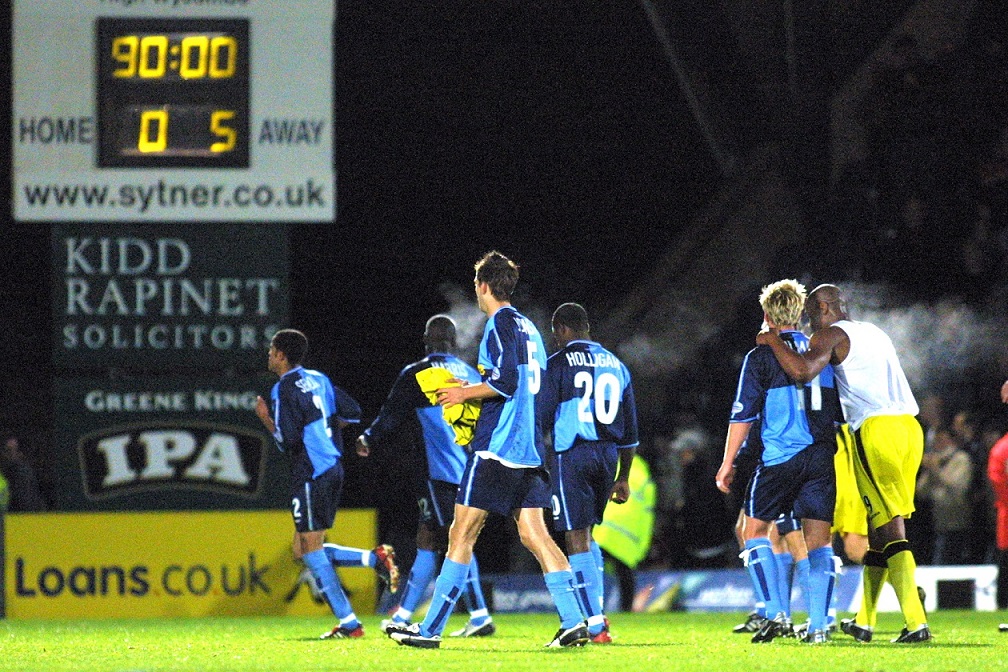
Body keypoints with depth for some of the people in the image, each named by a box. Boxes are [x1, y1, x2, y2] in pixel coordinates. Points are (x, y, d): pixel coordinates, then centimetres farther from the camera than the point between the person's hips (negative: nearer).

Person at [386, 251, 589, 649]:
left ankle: (430, 629, -2)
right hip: (530, 449, 8)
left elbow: (506, 382, -18)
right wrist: (477, 392, 24)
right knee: (533, 533, 4)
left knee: (461, 535, -4)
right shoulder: (528, 328, 18)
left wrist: (466, 393, -7)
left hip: (495, 448, -8)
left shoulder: (500, 323, -8)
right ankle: (573, 623, -8)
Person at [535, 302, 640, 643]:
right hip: (608, 456, 6)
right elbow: (629, 429, 18)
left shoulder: (558, 363, -3)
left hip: (571, 456, -6)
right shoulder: (615, 365, 15)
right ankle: (595, 612, 13)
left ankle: (596, 627, -9)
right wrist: (623, 478, 24)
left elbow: (539, 421, -7)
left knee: (577, 539, -4)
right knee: (586, 535, 21)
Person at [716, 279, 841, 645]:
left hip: (780, 459, -4)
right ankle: (818, 625, -3)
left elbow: (743, 415, -4)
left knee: (756, 530, 9)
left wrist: (727, 463, 3)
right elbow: (840, 412, 17)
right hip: (823, 457, 4)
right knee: (818, 539, 5)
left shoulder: (761, 357, -1)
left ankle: (776, 614, -3)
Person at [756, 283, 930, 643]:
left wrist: (774, 341, -1)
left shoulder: (830, 335, 1)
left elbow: (803, 371, -16)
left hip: (875, 430, -8)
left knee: (889, 530, -10)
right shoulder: (874, 333, 27)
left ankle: (916, 621, -19)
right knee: (878, 527, 15)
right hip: (909, 425, 8)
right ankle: (864, 621, 22)